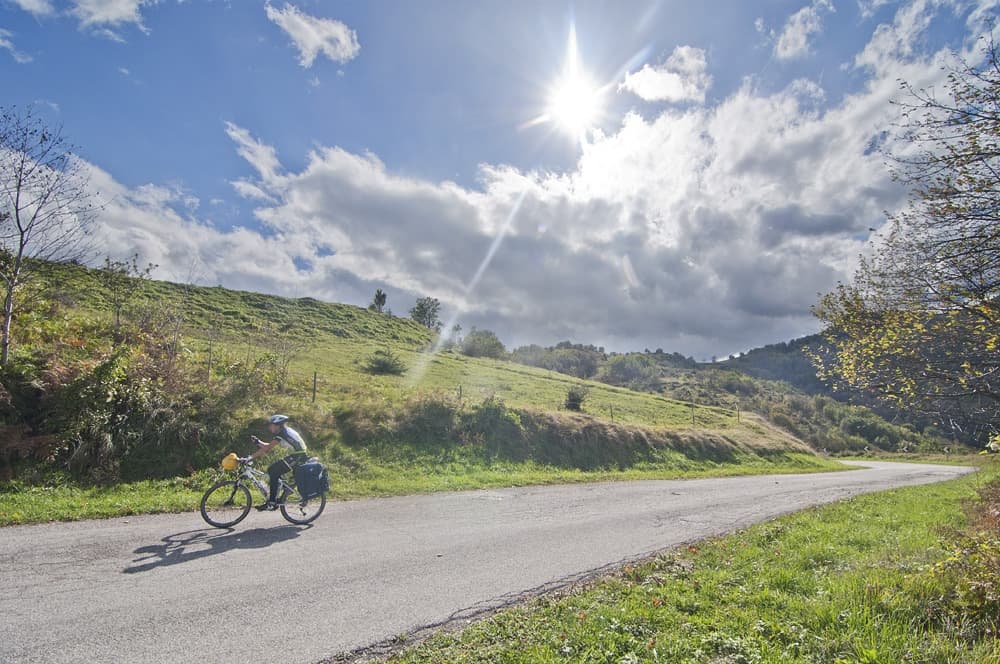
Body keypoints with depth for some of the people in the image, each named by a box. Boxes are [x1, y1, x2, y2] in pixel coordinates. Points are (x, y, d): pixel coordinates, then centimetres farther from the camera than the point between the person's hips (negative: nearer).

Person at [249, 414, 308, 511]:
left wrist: (249, 458, -15)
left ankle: (272, 502, -7)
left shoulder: (282, 433, -12)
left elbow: (266, 449, -17)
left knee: (273, 472, -10)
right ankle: (274, 498, 13)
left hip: (298, 457, -9)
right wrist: (258, 442, 4)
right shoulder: (284, 432, 17)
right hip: (296, 456, 9)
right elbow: (268, 447, 17)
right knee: (272, 470, 8)